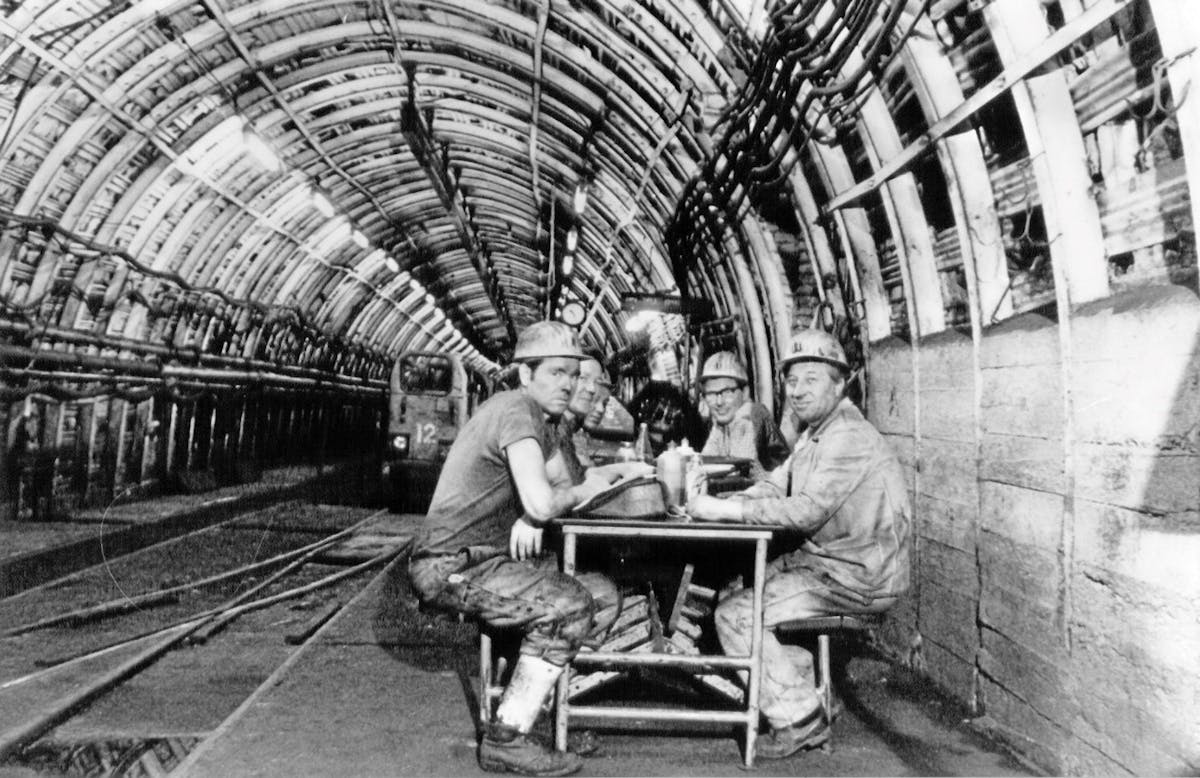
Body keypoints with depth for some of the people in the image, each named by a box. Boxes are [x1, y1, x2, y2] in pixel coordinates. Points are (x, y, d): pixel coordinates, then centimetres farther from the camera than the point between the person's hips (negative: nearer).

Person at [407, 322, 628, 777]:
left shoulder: (542, 419, 12)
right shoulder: (516, 411, -18)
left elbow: (531, 499, 12)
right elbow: (541, 503, -31)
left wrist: (529, 521, -12)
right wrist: (582, 491, -11)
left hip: (489, 556, 9)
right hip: (451, 566, -9)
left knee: (603, 596, 2)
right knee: (568, 606, -24)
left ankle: (543, 700, 9)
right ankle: (505, 740, -12)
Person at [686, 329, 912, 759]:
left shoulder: (850, 437, -20)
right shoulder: (815, 433, 14)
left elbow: (807, 510, -29)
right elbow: (773, 487, 8)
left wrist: (722, 510, -28)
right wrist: (711, 502, -9)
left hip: (860, 577, -10)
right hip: (825, 558, 10)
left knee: (735, 614, -11)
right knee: (742, 584, 17)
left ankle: (799, 719, 2)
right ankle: (801, 692, 21)